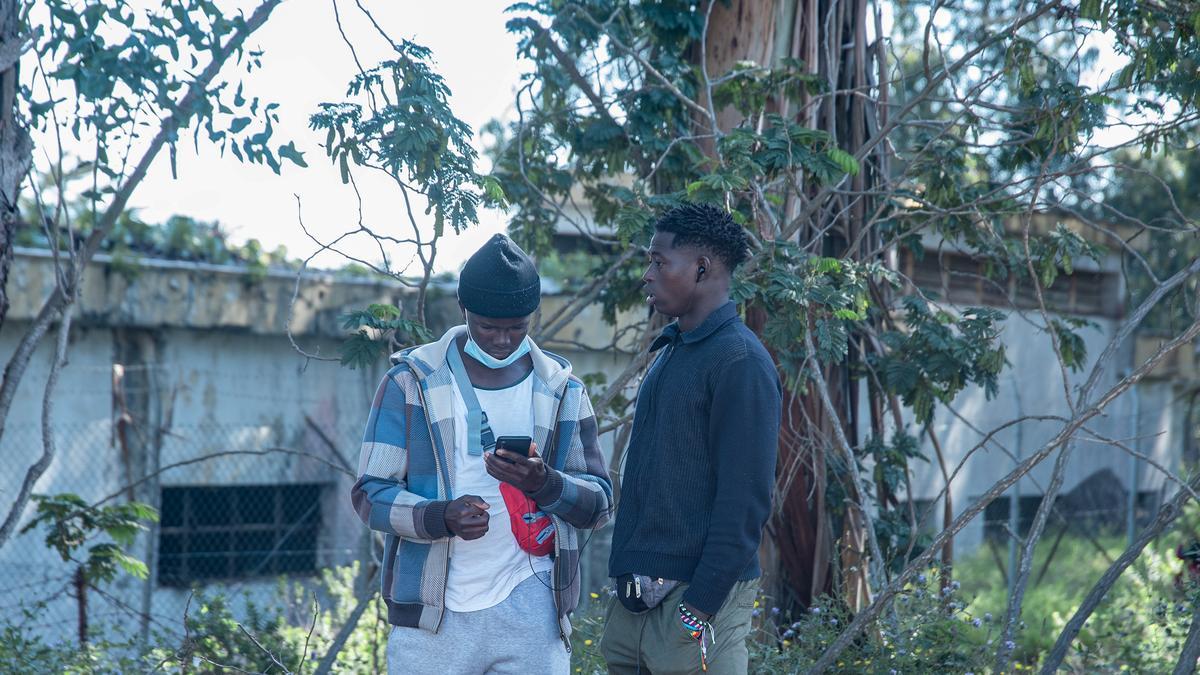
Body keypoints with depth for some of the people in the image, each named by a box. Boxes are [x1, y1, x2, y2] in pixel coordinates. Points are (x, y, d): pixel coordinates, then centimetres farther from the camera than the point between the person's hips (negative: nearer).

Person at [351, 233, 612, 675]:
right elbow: (370, 493, -2)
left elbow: (599, 503, 7)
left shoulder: (561, 390, 8)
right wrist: (442, 517, -22)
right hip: (433, 616, -2)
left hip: (530, 609, 2)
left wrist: (545, 483, -15)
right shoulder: (411, 382, 1)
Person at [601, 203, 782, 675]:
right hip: (638, 598, 8)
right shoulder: (670, 351, 17)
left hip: (694, 598, -8)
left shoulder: (740, 362, -11)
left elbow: (745, 503, -17)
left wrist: (700, 607, -20)